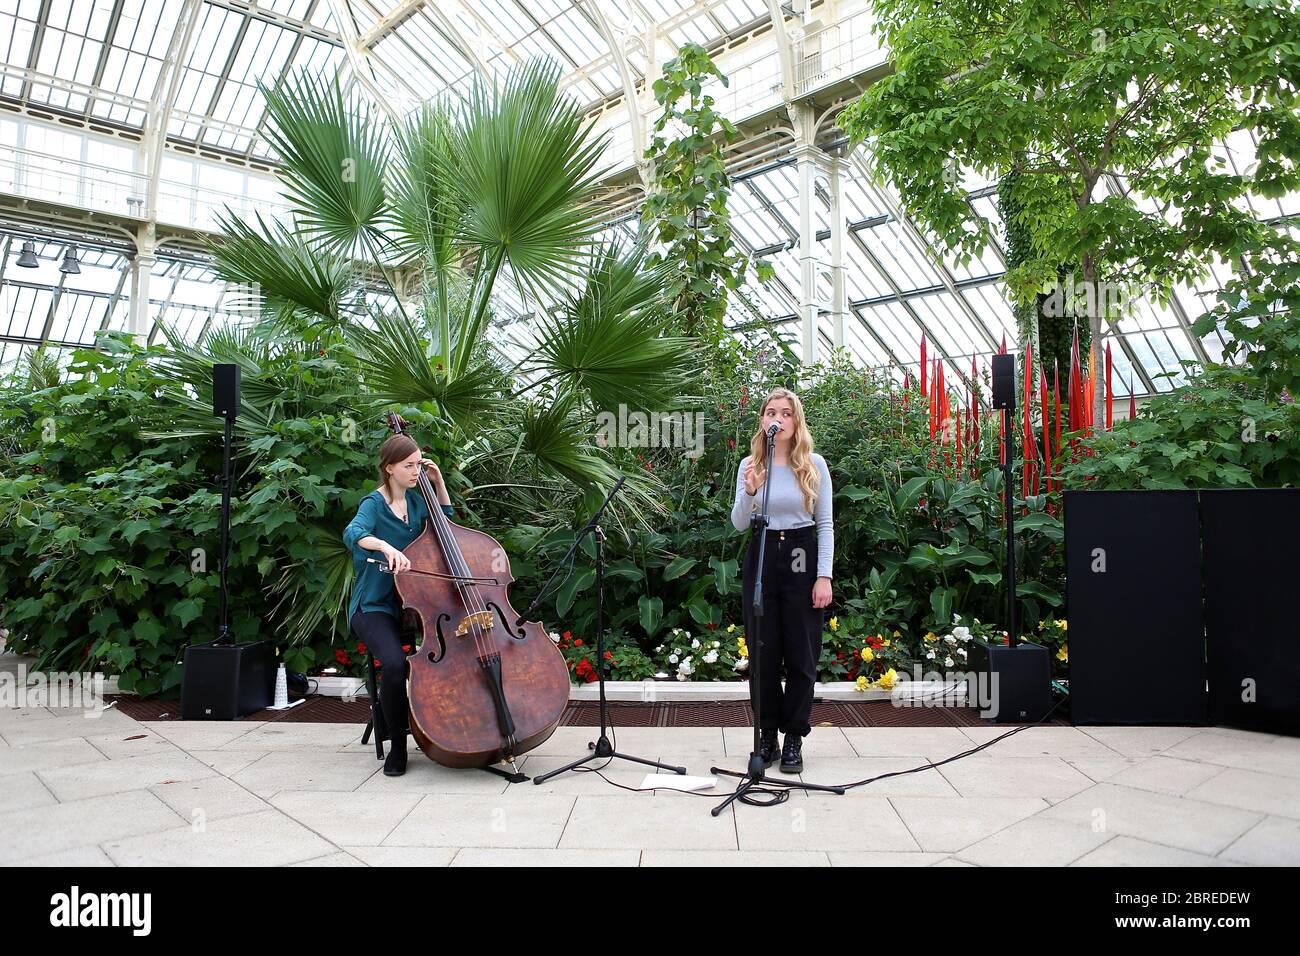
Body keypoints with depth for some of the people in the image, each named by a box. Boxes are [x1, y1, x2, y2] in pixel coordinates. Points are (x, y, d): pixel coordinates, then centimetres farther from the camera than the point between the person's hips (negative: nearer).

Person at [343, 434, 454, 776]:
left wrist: (439, 483, 14)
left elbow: (446, 522, 26)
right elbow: (353, 533, -31)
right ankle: (397, 745, -9)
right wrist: (386, 547, -50)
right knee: (395, 664, -33)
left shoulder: (414, 500, 9)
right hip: (375, 606, -5)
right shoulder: (374, 504, -9)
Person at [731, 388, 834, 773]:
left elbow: (825, 524, 0)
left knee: (801, 654, 4)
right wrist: (749, 492, -19)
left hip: (802, 557, -1)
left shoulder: (814, 465, 0)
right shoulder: (749, 465, 4)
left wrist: (824, 576, -6)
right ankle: (767, 736, 19)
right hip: (761, 558, 2)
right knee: (763, 652, 6)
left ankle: (794, 738, 17)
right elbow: (738, 524, 0)